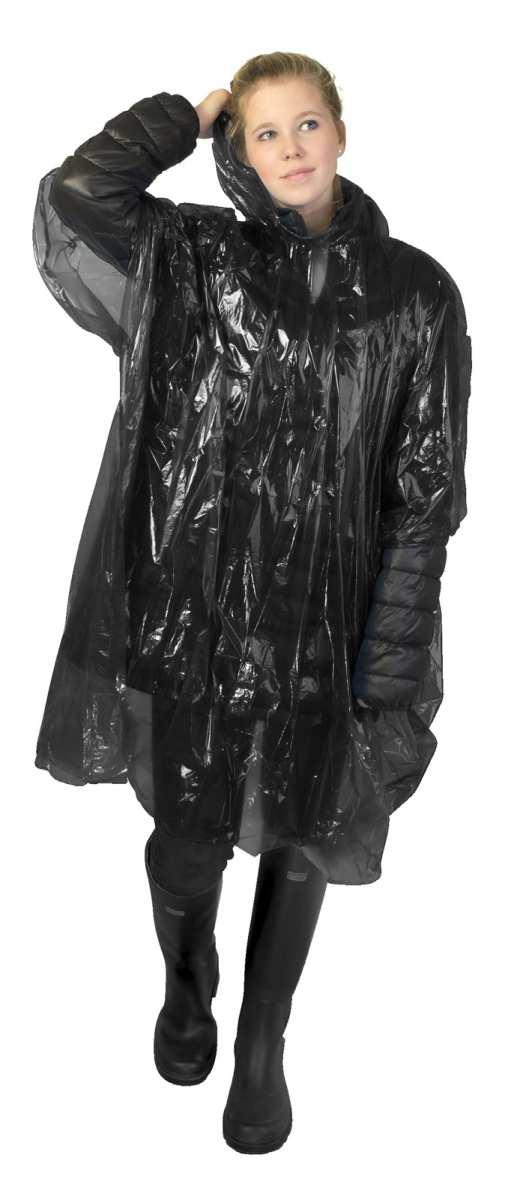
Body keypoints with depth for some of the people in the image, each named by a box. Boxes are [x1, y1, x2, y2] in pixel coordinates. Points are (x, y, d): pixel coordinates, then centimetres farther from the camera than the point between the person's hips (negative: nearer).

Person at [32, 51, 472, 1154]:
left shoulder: (414, 294, 1)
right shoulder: (189, 261, 2)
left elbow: (425, 496, -2)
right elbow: (70, 198, -18)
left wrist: (392, 671, -6)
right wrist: (187, 116, -1)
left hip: (325, 622, 1)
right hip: (194, 608, 0)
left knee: (298, 839, 15)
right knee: (188, 838, 12)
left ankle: (263, 1045, 42)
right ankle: (187, 988, 48)